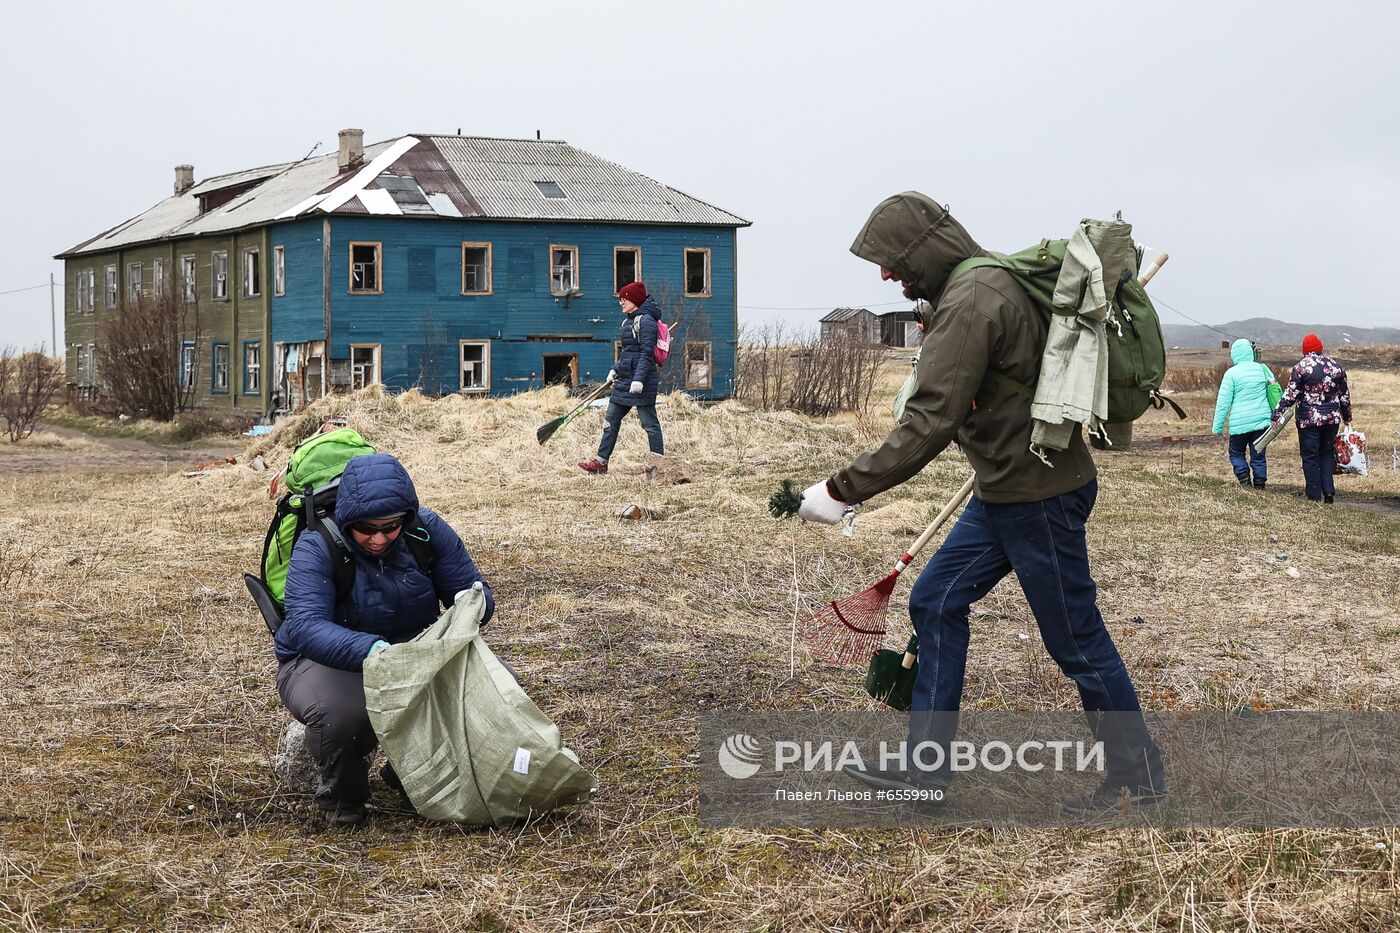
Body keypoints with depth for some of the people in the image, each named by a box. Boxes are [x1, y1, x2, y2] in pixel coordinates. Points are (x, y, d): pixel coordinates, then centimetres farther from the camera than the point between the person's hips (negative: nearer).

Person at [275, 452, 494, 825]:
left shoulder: (427, 530, -10)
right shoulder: (316, 546, -22)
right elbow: (304, 626, -36)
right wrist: (372, 651, -54)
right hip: (329, 662, -4)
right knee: (343, 711, -40)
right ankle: (341, 794, -3)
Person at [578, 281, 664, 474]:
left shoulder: (646, 321, -13)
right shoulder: (628, 320, 16)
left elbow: (646, 353, -20)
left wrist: (639, 379, -26)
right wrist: (615, 369, 16)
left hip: (642, 382, -10)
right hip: (624, 379, 10)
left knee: (649, 423, -4)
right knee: (611, 419, 10)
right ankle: (601, 462, 14)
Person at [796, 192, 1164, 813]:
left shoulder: (970, 302, -22)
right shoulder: (989, 282, 10)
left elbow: (930, 423, -29)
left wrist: (842, 489, -26)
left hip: (1041, 497, -10)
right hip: (1003, 492, 10)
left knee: (1076, 641, 2)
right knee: (935, 603, 11)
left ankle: (1138, 775, 18)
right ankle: (924, 766, 17)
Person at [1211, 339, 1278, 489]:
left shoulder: (1231, 373, -7)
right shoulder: (1262, 369, 5)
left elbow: (1223, 401, -6)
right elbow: (1276, 389, 13)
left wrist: (1217, 426, 0)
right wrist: (1275, 416, 21)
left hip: (1240, 423, -3)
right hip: (1262, 420, 3)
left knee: (1236, 453, 13)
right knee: (1258, 456, 11)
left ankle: (1244, 477, -7)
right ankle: (1259, 484, 6)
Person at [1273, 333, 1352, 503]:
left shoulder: (1300, 367, -8)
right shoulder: (1336, 366, 4)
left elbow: (1290, 394, -12)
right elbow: (1345, 395, 12)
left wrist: (1277, 414, -8)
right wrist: (1347, 417, 24)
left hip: (1309, 419, -4)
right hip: (1332, 418, 4)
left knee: (1310, 457, 4)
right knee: (1326, 453, 18)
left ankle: (1314, 496, 5)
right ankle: (1328, 491, 6)